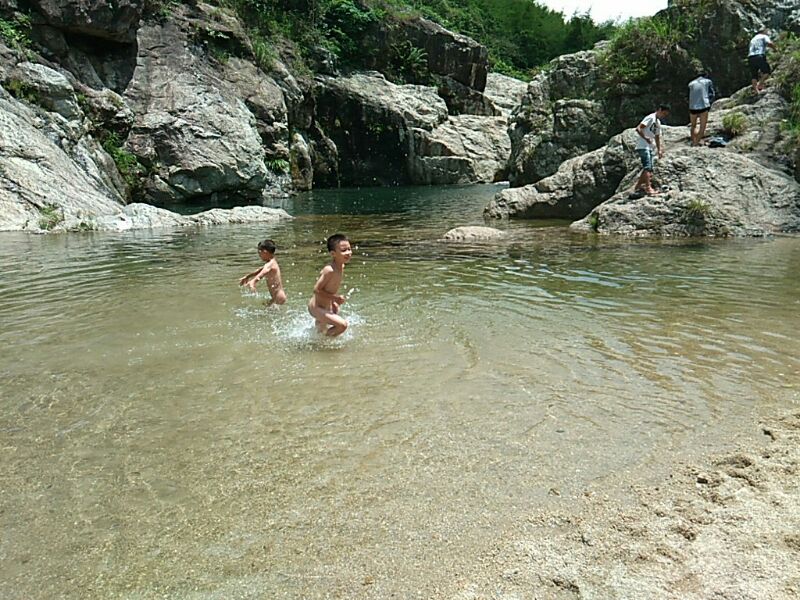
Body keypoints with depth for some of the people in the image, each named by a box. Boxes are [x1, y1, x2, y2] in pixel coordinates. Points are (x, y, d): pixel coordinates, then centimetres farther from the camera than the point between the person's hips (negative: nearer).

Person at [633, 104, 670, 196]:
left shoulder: (658, 123, 21)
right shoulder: (651, 118, -7)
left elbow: (657, 137, 27)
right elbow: (638, 129, -19)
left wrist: (659, 150, 19)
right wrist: (646, 138, -26)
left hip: (650, 148, 10)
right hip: (643, 146, -10)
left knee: (648, 169, 8)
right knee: (647, 167, -18)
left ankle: (638, 187, 14)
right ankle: (648, 188, -24)